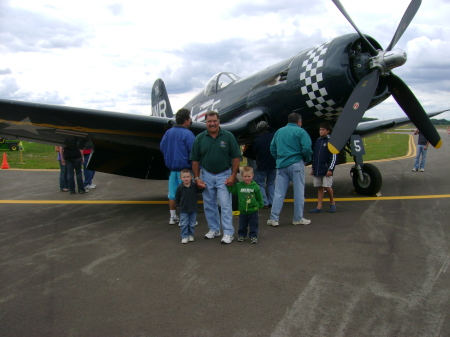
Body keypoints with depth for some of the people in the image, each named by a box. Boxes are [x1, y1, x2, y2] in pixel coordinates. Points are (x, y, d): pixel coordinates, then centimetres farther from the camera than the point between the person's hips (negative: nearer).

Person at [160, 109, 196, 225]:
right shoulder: (187, 134, -14)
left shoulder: (168, 132, 7)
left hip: (172, 168, 7)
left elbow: (162, 147, 16)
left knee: (172, 194, 12)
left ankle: (173, 217, 21)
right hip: (184, 169, -7)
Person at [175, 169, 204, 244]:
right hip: (183, 210, -1)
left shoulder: (194, 186, -7)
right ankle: (184, 236, 11)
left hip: (193, 209, 2)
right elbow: (177, 197, 3)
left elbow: (200, 190, 4)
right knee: (184, 224, 0)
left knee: (192, 224, 11)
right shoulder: (180, 187, -9)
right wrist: (178, 205, 7)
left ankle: (190, 235, 28)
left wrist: (202, 186, -15)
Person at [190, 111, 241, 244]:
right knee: (209, 205, 12)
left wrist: (233, 176, -10)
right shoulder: (200, 138, -1)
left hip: (224, 174, -3)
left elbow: (236, 157, -4)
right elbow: (195, 160, 3)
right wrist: (197, 178, -2)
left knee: (225, 205, -4)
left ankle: (228, 233, 5)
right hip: (206, 175, 3)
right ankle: (214, 229, 28)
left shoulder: (228, 136, -6)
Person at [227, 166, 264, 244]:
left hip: (253, 210, -1)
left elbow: (259, 197, 4)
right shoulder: (238, 186, -4)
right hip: (242, 211, 2)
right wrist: (228, 185, -6)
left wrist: (260, 205, 11)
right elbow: (231, 190, 7)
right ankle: (241, 235, 29)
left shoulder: (255, 186, -6)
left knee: (253, 225, 8)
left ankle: (253, 236, 20)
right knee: (242, 225, 14)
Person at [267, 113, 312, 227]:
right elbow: (306, 148, -13)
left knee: (278, 193, 6)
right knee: (298, 192, 5)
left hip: (281, 166, 5)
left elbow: (272, 148, 15)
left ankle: (274, 218, 5)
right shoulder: (300, 132, -3)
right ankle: (298, 218, 11)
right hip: (296, 165, -5)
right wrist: (307, 160, 3)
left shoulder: (279, 131, 14)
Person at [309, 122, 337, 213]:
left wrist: (330, 169, -15)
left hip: (326, 169, -6)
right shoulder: (318, 141, 13)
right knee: (319, 187, 6)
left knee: (327, 186, -9)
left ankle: (332, 202, 15)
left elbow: (334, 156, -9)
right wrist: (313, 168, 16)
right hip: (317, 169, 6)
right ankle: (319, 207, 10)